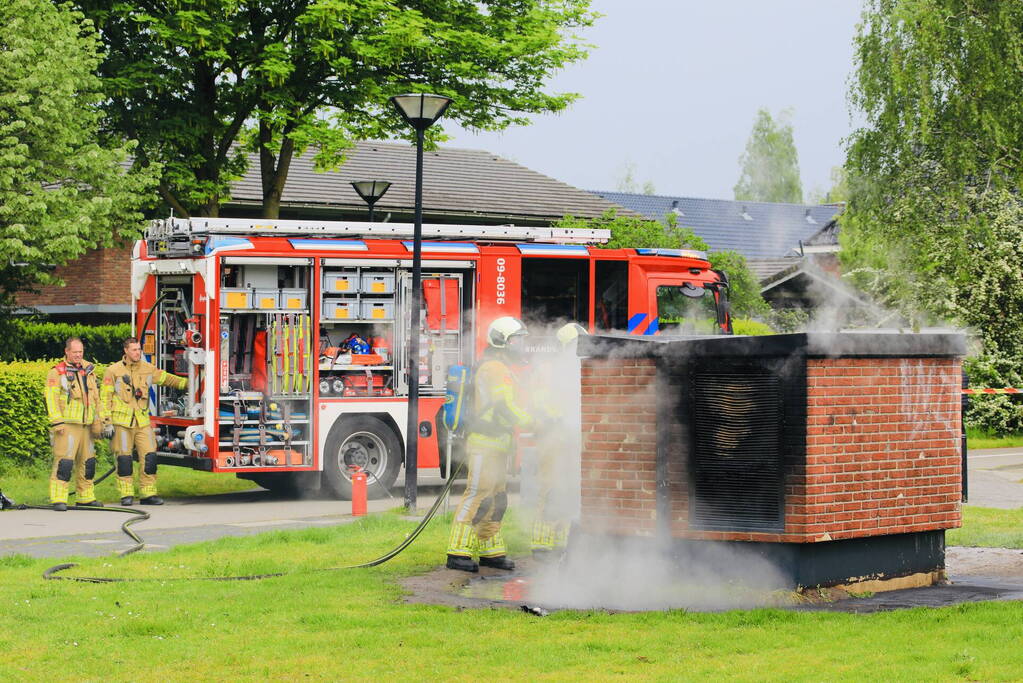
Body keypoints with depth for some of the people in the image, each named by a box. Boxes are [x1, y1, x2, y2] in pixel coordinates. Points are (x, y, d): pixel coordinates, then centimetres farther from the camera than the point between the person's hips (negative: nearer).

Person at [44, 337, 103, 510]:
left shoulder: (88, 370, 14)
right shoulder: (56, 373, -4)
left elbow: (95, 397, 19)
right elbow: (51, 398, -10)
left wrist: (97, 421, 15)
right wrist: (57, 423, -17)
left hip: (85, 425, 7)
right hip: (67, 425, -7)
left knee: (87, 461, 11)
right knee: (64, 461, -13)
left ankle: (86, 497, 21)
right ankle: (58, 499, -13)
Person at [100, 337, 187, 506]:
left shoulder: (148, 369, 10)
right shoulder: (113, 371, -1)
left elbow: (167, 379, 19)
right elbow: (105, 398, -1)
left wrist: (188, 383, 10)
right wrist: (107, 423, -7)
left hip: (142, 421, 3)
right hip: (121, 422, -3)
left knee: (149, 457, -4)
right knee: (124, 459, -1)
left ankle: (148, 494, 3)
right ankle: (126, 495, 8)